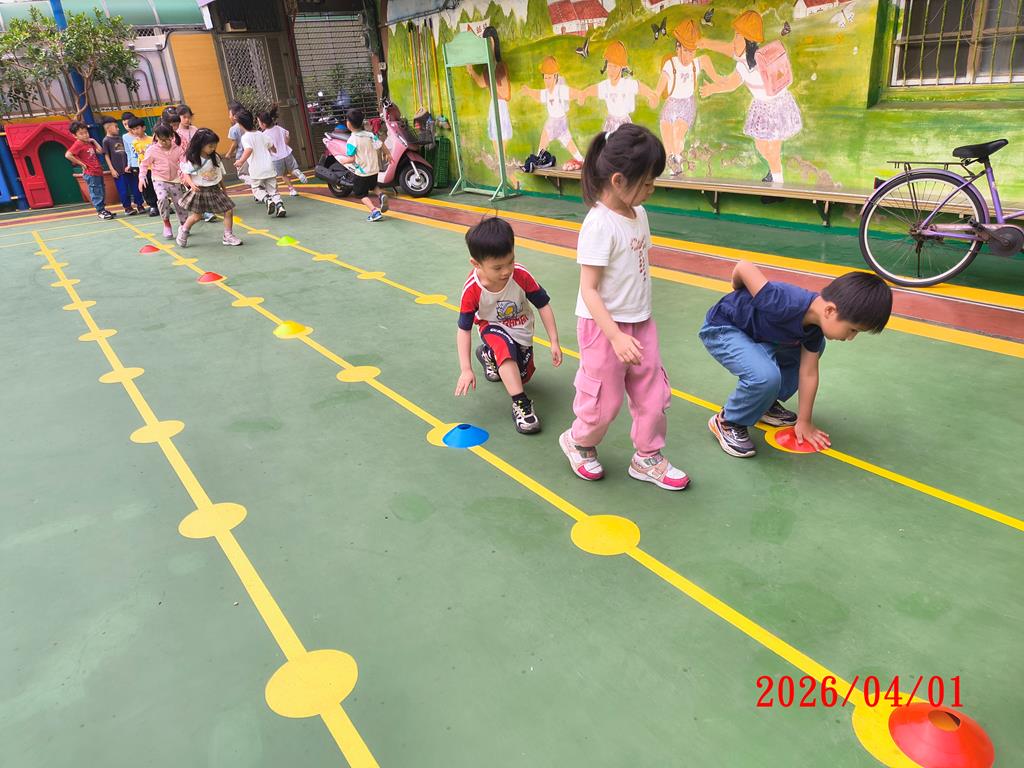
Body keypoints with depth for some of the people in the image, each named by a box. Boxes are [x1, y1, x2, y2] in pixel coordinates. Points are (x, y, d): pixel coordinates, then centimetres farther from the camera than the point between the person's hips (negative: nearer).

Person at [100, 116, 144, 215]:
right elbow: (106, 156, -5)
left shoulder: (120, 138, 10)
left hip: (128, 168, 5)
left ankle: (139, 205, 17)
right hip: (118, 170, -5)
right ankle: (127, 208, 12)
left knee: (136, 187, 7)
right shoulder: (106, 140, -5)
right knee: (123, 190, 1)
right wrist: (112, 169, -9)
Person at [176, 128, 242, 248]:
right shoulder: (192, 160, -13)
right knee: (196, 216, 0)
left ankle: (228, 237, 7)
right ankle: (184, 230, 30)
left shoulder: (215, 158, 1)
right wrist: (191, 184, -28)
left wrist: (224, 189, 15)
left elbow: (220, 175, 10)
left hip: (215, 190, 4)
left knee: (229, 211, -4)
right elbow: (186, 174, -10)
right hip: (200, 191, -4)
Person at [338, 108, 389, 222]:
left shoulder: (352, 140, -18)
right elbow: (381, 145, -4)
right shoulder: (370, 135, -2)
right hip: (374, 169, 6)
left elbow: (351, 159, -21)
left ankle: (374, 211, -12)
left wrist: (344, 160, -1)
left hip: (361, 172, -6)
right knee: (373, 185, 31)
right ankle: (381, 195, 0)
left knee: (362, 194, 9)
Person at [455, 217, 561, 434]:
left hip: (521, 331, 3)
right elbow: (464, 329, -21)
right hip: (493, 328, -3)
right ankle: (521, 404, -28)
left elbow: (543, 305, -16)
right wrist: (466, 369, -25)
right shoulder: (472, 290, -31)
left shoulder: (521, 275, -30)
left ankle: (488, 355, 40)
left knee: (522, 377, 15)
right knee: (505, 347, -38)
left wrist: (554, 342, -16)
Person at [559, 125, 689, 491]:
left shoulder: (638, 213, 2)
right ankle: (578, 441, 38)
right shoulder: (599, 225, -22)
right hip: (605, 327, -7)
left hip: (641, 322, 8)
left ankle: (647, 458, 32)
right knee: (605, 400, 9)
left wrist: (638, 320, 18)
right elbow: (588, 289, -23)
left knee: (654, 394, 14)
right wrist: (616, 336, -28)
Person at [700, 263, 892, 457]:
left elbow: (808, 373, -1)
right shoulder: (787, 306, -36)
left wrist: (804, 422, 4)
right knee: (766, 376, -31)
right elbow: (743, 267, -29)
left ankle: (765, 404, 21)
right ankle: (727, 422, -4)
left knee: (814, 347, 13)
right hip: (722, 329, -8)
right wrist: (739, 295, -6)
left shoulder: (816, 325, -9)